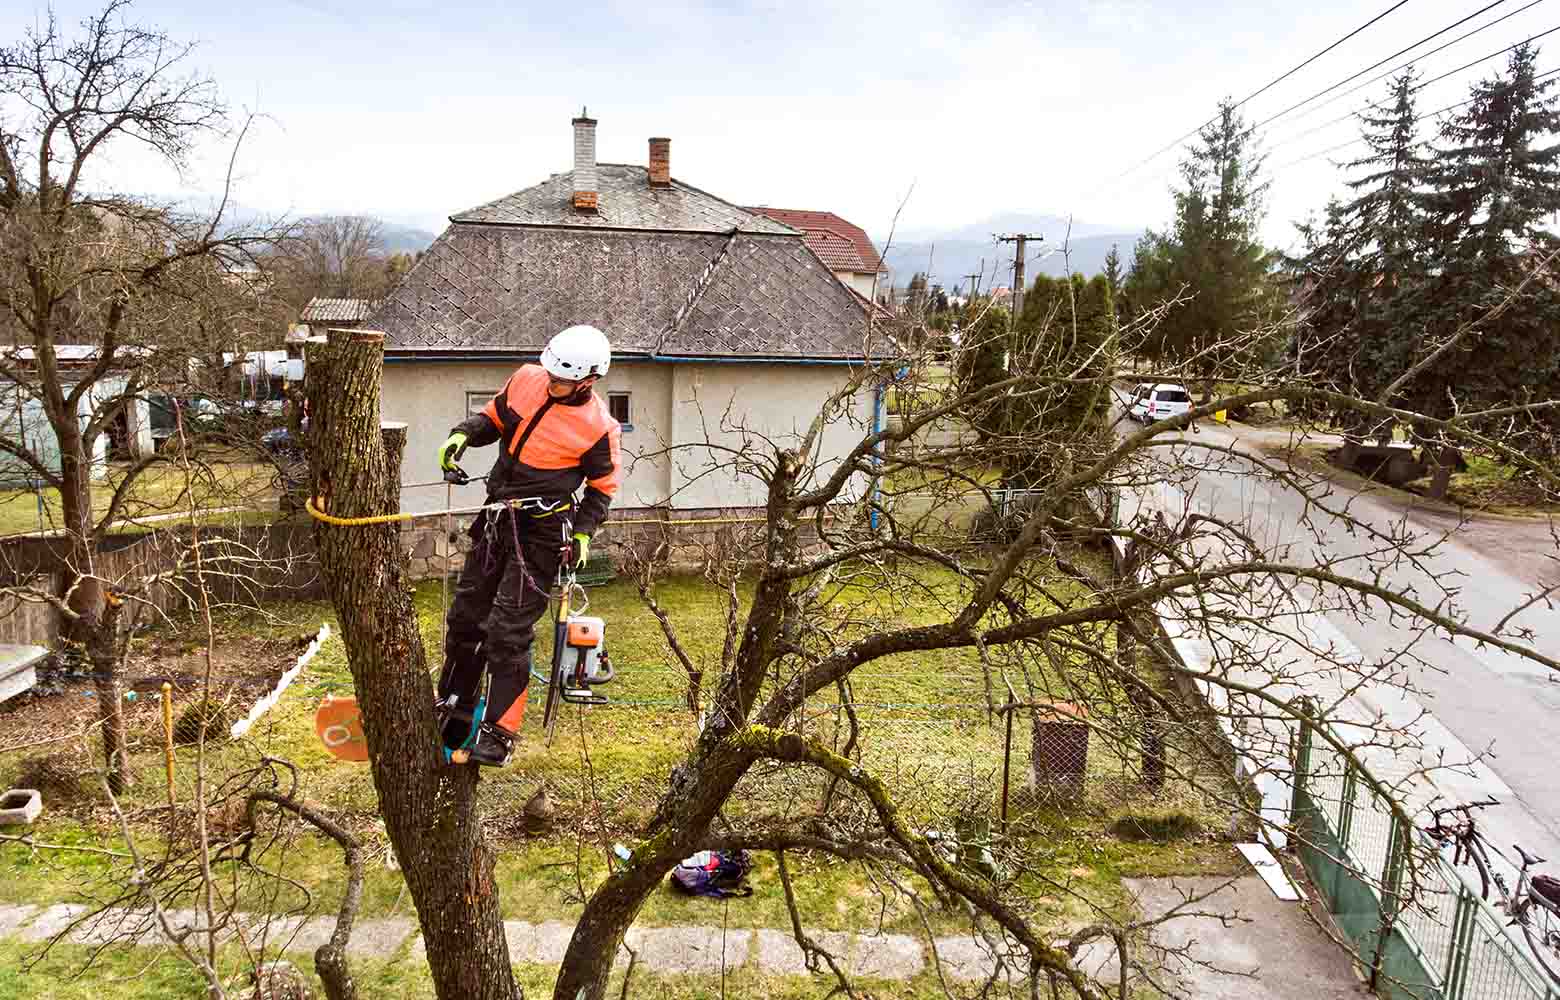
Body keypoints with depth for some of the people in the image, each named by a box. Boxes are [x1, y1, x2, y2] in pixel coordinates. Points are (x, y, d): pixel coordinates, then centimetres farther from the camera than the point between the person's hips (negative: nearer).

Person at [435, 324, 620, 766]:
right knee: (465, 616, 14)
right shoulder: (526, 379, -1)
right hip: (497, 518, 6)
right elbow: (494, 418, 14)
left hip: (540, 533, -6)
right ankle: (454, 703, 34)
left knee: (509, 631, -9)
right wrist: (464, 433, -5)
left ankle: (498, 732, 2)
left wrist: (584, 533, -12)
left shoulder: (597, 427, -15)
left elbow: (602, 487, -2)